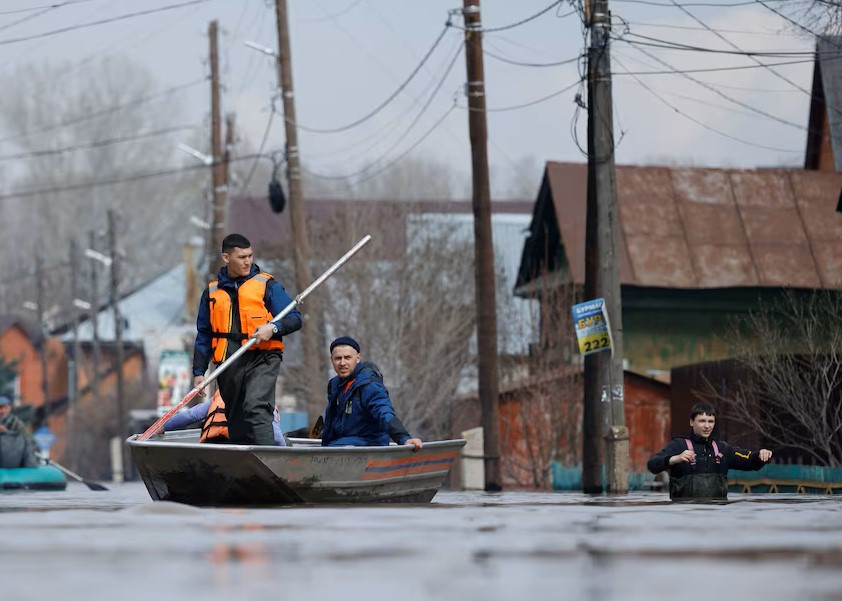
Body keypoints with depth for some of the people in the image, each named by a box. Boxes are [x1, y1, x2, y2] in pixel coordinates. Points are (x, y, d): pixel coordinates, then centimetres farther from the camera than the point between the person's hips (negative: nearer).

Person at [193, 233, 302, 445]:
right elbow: (203, 336, 20)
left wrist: (273, 328, -16)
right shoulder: (212, 292, 16)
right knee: (236, 421, 7)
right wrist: (198, 372, 12)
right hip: (228, 365, 4)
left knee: (256, 408, -25)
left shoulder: (267, 285, 7)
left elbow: (294, 319, 4)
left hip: (261, 358, -4)